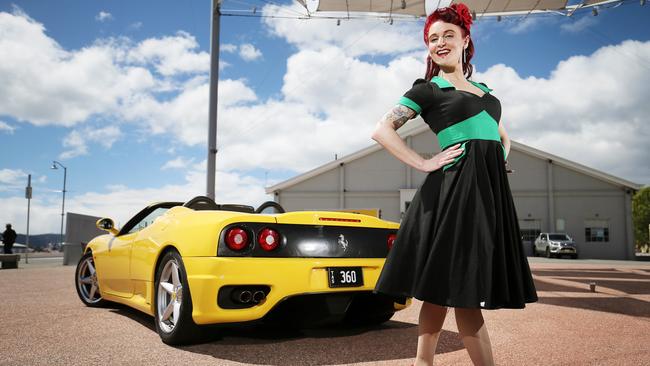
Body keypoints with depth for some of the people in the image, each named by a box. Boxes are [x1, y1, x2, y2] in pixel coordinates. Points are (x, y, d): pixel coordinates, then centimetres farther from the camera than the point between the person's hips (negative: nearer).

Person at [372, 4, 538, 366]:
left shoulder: (484, 89, 22)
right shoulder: (427, 89, 4)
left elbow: (504, 138, 32)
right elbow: (382, 130, -4)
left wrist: (498, 162, 11)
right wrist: (424, 163, -10)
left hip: (491, 188, 6)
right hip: (456, 187, -6)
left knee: (449, 287, 9)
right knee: (459, 287, -3)